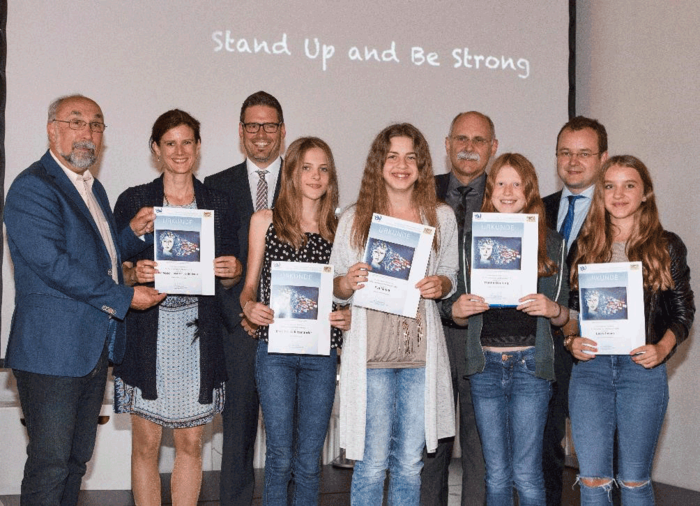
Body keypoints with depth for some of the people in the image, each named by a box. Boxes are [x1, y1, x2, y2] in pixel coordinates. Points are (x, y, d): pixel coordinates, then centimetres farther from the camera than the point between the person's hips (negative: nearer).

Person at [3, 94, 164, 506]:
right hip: (52, 350, -9)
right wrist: (124, 297, -18)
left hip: (95, 347, 9)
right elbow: (54, 265, -21)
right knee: (50, 464, -4)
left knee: (77, 459, 15)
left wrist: (134, 232, 7)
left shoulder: (94, 189, 17)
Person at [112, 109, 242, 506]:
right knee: (146, 445, 2)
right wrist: (135, 274, -16)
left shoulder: (219, 204, 10)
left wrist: (232, 271, -9)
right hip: (147, 337, -1)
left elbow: (229, 280, 13)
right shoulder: (134, 201, 5)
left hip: (199, 337, 1)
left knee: (191, 444, 6)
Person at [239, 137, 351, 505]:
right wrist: (249, 306, -10)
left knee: (309, 458, 5)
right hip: (275, 348, -1)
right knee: (280, 455, 0)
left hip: (322, 353, 1)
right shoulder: (265, 221, 6)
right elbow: (250, 284, 11)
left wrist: (349, 317, -7)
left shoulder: (339, 227, 8)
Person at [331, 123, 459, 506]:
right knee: (372, 463, -1)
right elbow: (335, 288, 7)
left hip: (422, 350, 2)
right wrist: (348, 283, -15)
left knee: (410, 463, 8)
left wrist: (440, 284, -6)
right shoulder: (354, 219, 4)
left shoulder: (442, 217, 9)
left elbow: (450, 275, 17)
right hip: (372, 350, -2)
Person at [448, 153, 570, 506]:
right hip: (485, 364, 2)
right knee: (496, 475, 8)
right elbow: (459, 314, 14)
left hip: (530, 363, -2)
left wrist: (551, 309, -14)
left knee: (526, 474, -2)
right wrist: (459, 309, -9)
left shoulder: (551, 243, 5)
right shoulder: (472, 241, 9)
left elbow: (564, 315, 8)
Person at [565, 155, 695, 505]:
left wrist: (662, 348, -11)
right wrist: (571, 341, -7)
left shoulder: (667, 246, 4)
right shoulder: (585, 245, 9)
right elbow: (569, 308, 11)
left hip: (642, 369, -1)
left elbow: (684, 310, 5)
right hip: (590, 366, 1)